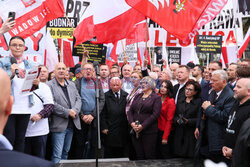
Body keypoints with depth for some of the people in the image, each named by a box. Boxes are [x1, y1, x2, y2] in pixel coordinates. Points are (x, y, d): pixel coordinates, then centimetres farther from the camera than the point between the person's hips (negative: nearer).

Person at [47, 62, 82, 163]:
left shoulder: (71, 84, 16)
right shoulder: (50, 85, -6)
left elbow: (78, 99, 10)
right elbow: (51, 104, -15)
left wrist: (74, 111, -10)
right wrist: (67, 112, -16)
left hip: (71, 124, 6)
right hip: (59, 125, -6)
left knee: (66, 152, 15)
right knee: (57, 155, -6)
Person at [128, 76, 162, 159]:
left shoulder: (156, 98, -1)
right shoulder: (137, 97, 17)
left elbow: (155, 115, -12)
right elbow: (130, 111, 11)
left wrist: (142, 126, -17)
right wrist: (132, 123, -7)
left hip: (149, 132, -5)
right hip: (135, 131, 5)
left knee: (149, 156, -2)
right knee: (139, 156, 7)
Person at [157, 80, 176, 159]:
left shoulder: (171, 101, -12)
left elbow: (169, 120, -13)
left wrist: (165, 137, -15)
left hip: (164, 131, -5)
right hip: (156, 129, 5)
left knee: (165, 155, 2)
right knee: (158, 154, 11)